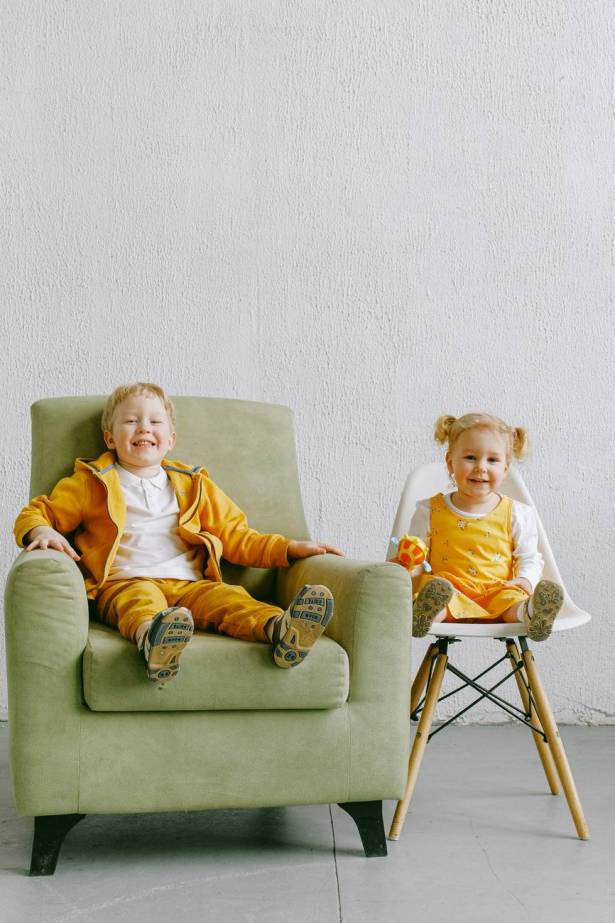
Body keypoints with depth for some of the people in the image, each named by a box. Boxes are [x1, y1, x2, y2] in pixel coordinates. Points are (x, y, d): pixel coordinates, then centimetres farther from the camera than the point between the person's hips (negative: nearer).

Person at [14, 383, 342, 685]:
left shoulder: (193, 486, 27)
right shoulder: (93, 483, 18)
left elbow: (235, 537, 28)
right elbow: (36, 513, 19)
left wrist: (290, 548, 15)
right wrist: (42, 532, -7)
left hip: (188, 585, 3)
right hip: (123, 584, -3)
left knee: (226, 596, -29)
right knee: (140, 598, -38)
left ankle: (279, 629, -57)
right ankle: (152, 637, -71)